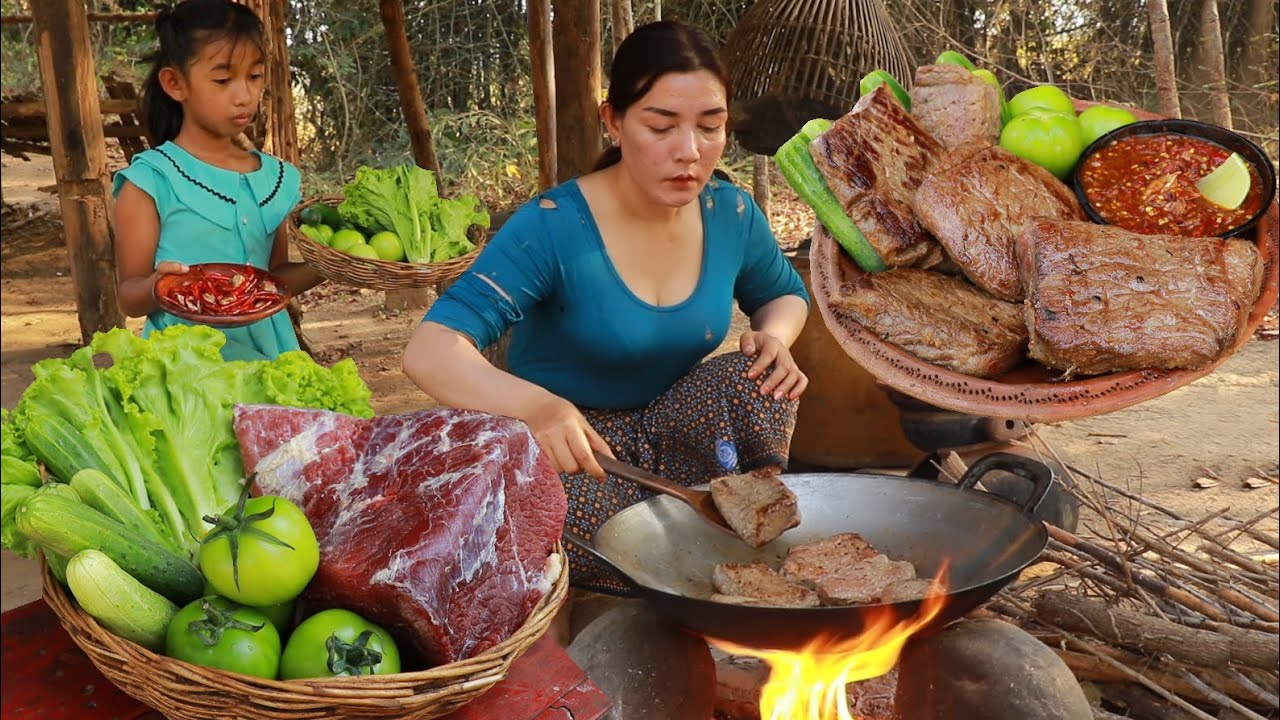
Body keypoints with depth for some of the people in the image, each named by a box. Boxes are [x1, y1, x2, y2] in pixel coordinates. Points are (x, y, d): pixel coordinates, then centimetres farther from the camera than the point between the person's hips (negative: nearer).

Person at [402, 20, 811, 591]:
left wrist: (776, 334, -11)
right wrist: (535, 405, -54)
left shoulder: (732, 214, -7)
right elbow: (431, 351, -33)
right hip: (569, 444, -4)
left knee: (760, 377, -25)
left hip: (670, 431, 5)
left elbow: (785, 294, 15)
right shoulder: (552, 228, -23)